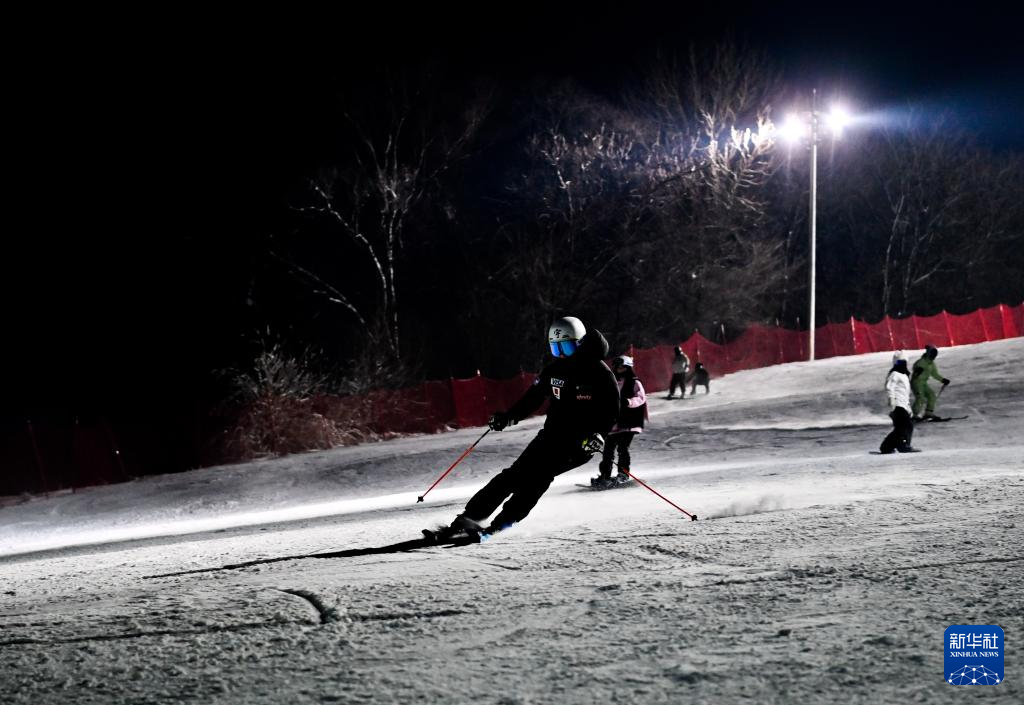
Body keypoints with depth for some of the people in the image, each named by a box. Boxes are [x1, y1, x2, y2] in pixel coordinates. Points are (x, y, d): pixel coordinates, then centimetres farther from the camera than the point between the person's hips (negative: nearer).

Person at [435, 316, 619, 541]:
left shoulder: (600, 373, -9)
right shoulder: (554, 370, 7)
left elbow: (612, 409, -10)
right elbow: (532, 399, 16)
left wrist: (598, 434, -25)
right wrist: (508, 417, 4)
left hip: (580, 443, -5)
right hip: (551, 434, 5)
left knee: (538, 474, -25)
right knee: (515, 474, -8)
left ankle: (502, 523, -26)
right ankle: (470, 516, -8)